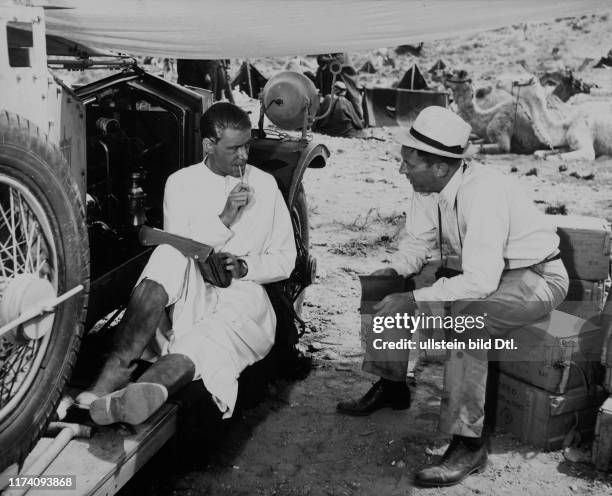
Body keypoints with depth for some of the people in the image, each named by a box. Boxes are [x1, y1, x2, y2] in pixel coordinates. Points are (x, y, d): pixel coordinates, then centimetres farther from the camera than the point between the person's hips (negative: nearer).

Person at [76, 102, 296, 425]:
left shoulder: (264, 185, 11)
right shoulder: (181, 183, 9)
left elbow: (285, 259, 11)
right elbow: (179, 251, -2)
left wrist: (246, 267, -8)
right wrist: (224, 218, -13)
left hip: (242, 292, 0)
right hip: (187, 293, 1)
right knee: (167, 255, -35)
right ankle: (116, 371, -45)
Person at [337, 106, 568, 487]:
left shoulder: (483, 192, -33)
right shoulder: (429, 187, -9)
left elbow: (480, 281, -38)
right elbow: (417, 241, 5)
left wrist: (414, 300, -34)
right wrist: (394, 271, -15)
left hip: (537, 277, -8)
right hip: (483, 272, 8)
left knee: (465, 319, -35)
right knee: (391, 293, -1)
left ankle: (469, 444, -22)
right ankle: (391, 385, 18)